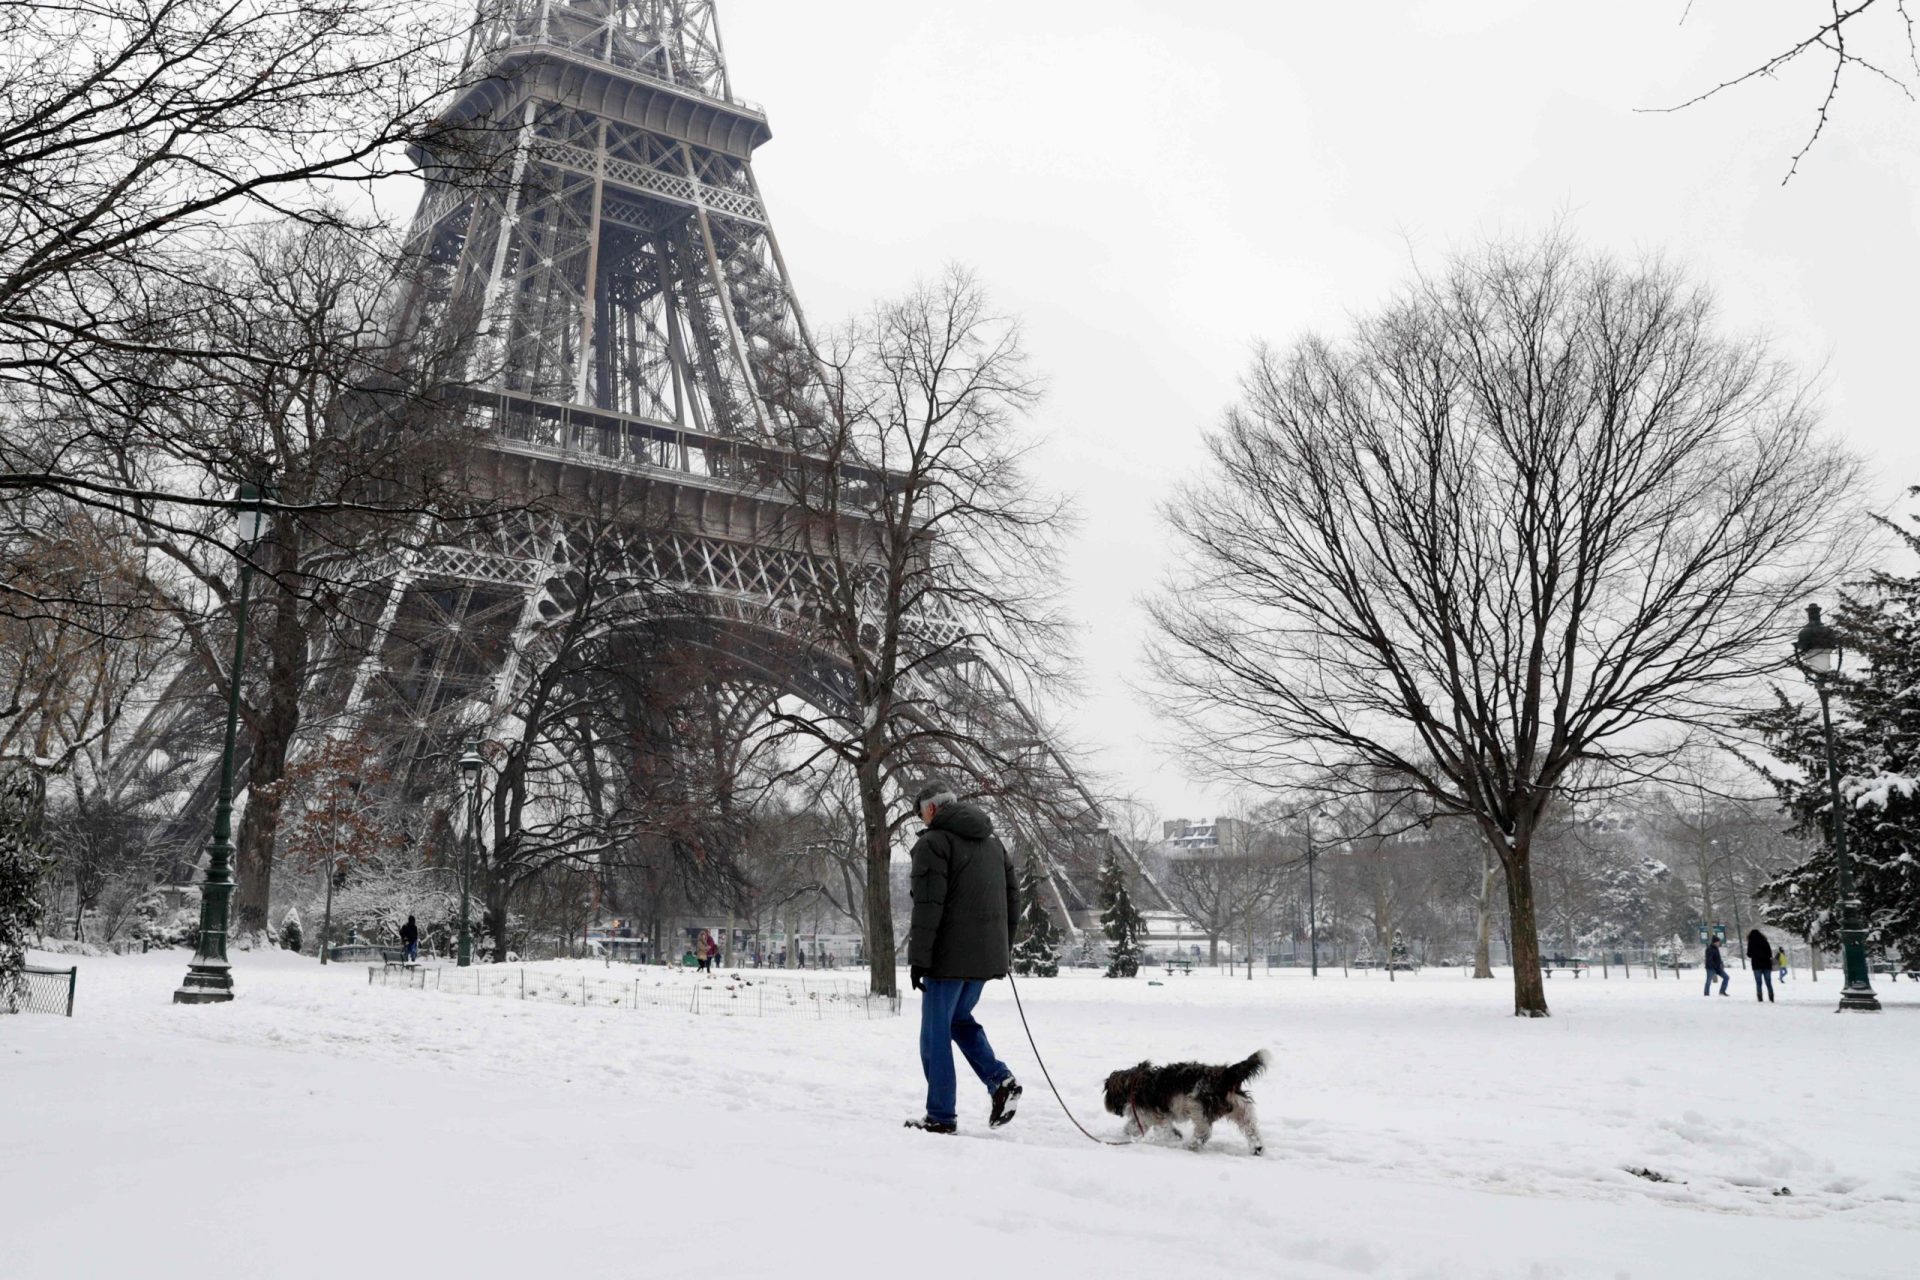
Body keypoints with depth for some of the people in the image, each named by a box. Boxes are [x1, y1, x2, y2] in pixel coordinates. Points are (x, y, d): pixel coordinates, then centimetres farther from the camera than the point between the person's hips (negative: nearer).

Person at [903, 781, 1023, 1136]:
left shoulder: (933, 842, -9)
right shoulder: (993, 841, 16)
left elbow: (928, 905, -16)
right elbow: (1012, 896, 17)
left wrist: (918, 958, -14)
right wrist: (1005, 946, 21)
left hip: (950, 956, -7)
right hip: (986, 957, 8)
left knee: (936, 1032, 3)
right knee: (960, 1019, 22)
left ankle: (941, 1116, 5)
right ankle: (1000, 1080, 5)